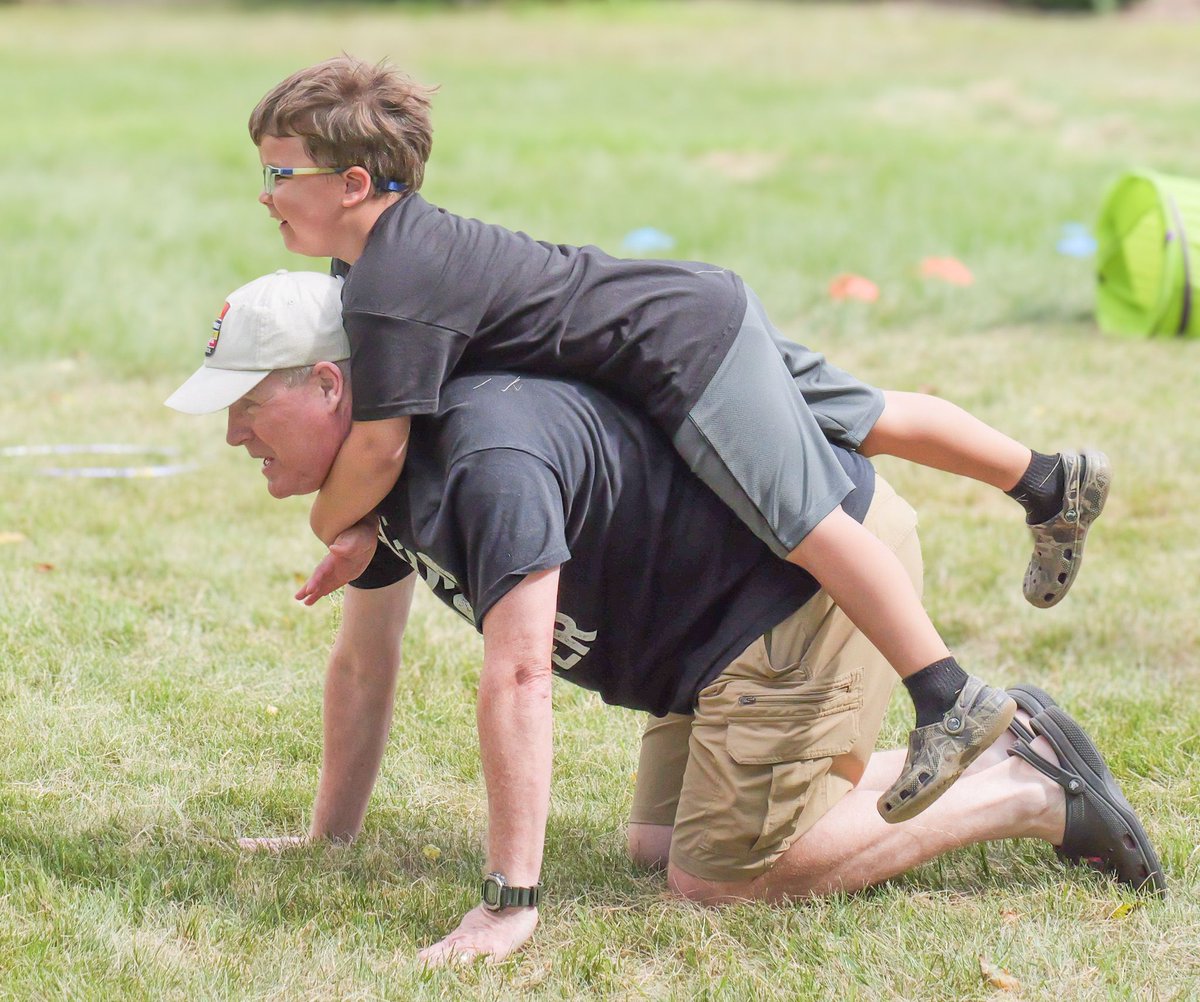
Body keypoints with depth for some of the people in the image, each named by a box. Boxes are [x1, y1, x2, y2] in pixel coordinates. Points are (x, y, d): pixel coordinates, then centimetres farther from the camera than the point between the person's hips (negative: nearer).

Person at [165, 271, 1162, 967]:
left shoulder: (489, 456, -30)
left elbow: (518, 679, -35)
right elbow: (364, 663, 16)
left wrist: (510, 904, -35)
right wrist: (327, 837, 20)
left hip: (824, 564, -11)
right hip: (742, 600, 11)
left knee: (719, 874, -14)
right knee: (661, 839, 16)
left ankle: (1030, 798, -3)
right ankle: (996, 741, 19)